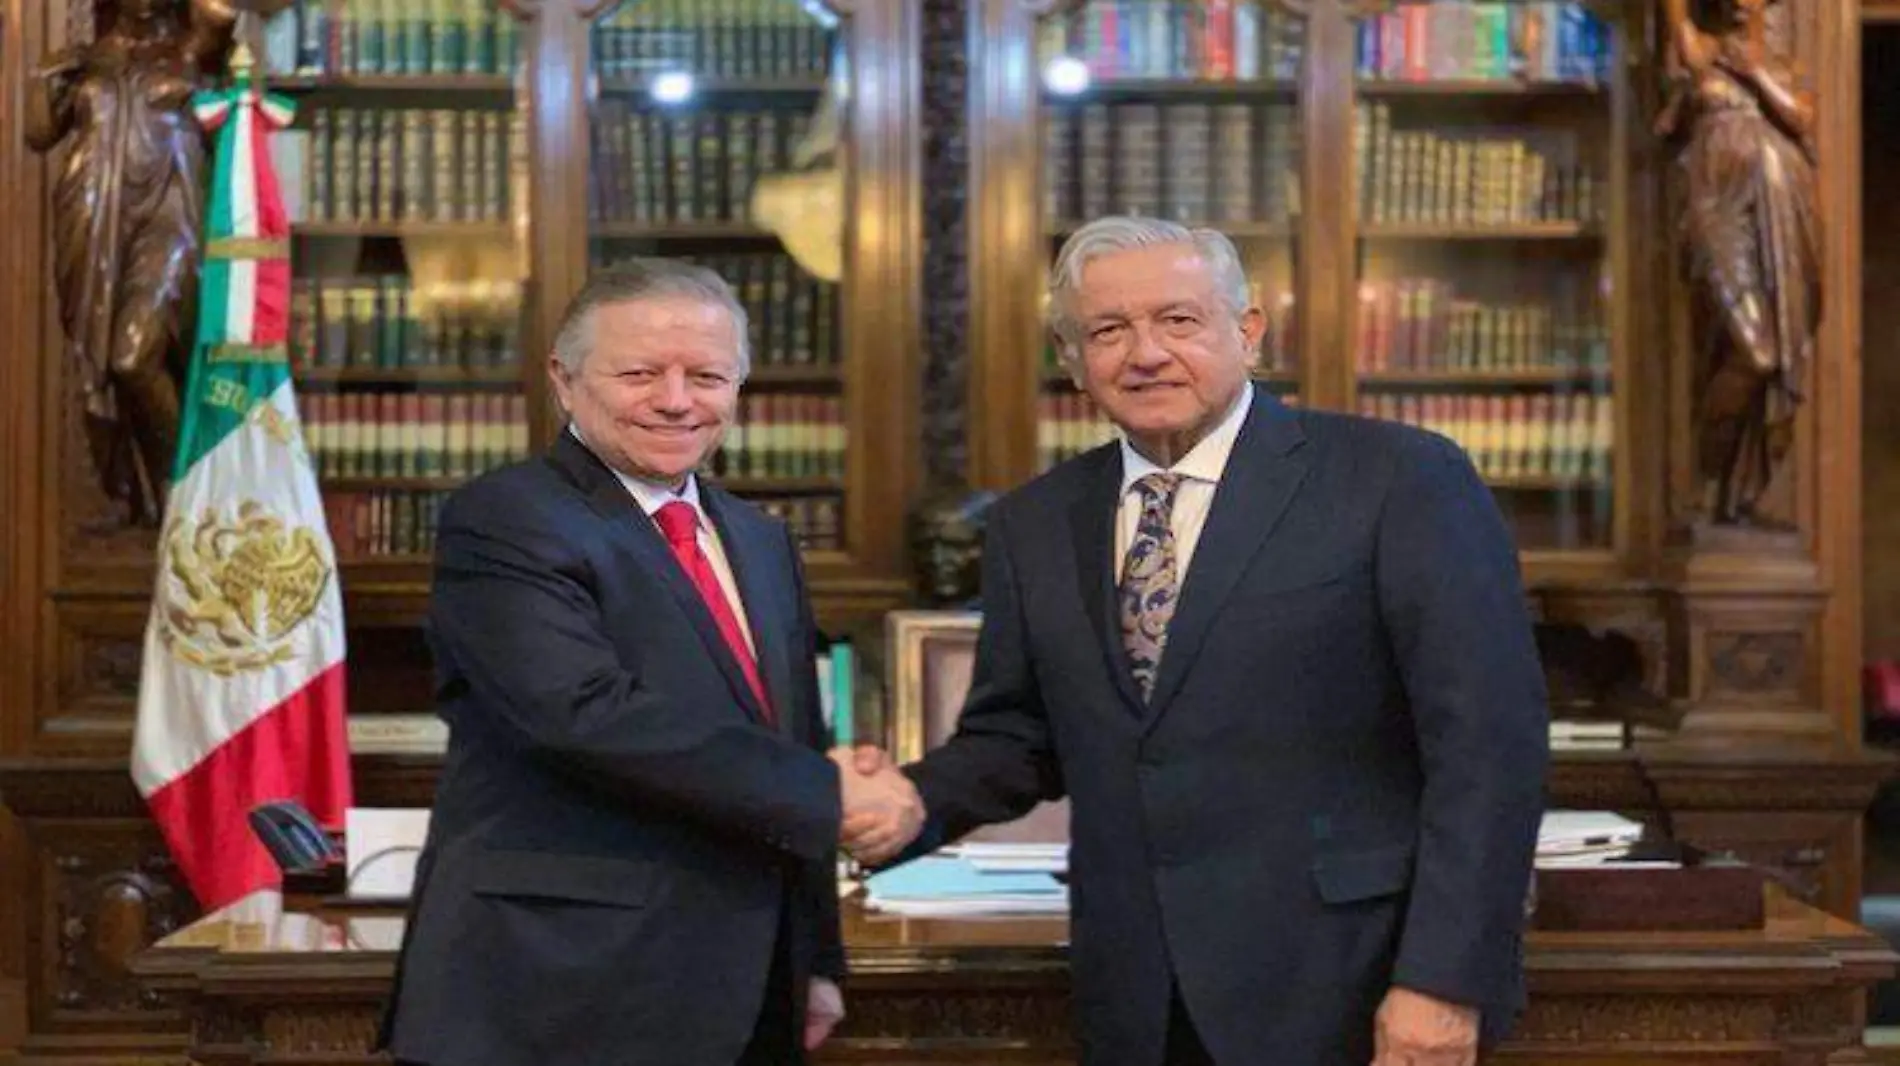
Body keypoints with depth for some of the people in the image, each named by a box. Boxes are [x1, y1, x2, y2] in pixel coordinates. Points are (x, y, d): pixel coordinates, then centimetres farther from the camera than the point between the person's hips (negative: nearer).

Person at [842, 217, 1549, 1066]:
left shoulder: (1401, 479, -7)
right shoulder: (1034, 525, 9)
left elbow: (1489, 742, -10)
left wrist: (1446, 981, -16)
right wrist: (918, 803, -6)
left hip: (1345, 995, -4)